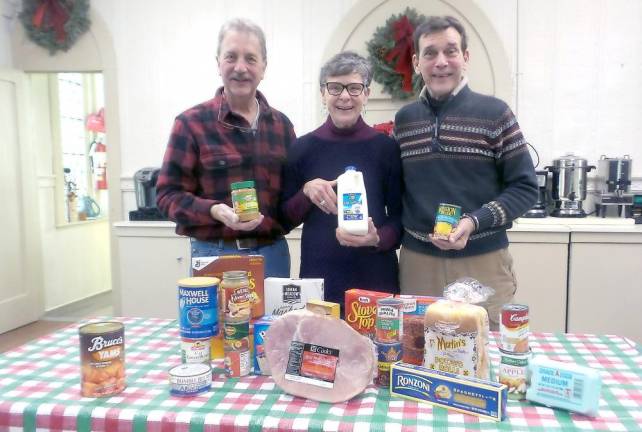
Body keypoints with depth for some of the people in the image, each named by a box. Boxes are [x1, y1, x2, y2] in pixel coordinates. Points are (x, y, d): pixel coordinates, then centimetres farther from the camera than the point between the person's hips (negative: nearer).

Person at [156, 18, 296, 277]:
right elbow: (168, 195, -6)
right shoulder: (192, 123, -5)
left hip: (273, 253, 4)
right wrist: (215, 211, -23)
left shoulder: (281, 124, 8)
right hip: (214, 256, -3)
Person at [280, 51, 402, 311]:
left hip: (375, 276, 0)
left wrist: (378, 238, -16)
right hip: (318, 277, 0)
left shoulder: (386, 147, -1)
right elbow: (286, 218, 6)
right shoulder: (303, 148, 1)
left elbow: (400, 216, 3)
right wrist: (306, 192, -12)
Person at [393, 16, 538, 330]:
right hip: (417, 261, 3)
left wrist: (475, 222, -18)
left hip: (483, 262, -2)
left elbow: (525, 187, -4)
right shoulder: (404, 119, 6)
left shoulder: (495, 114, -3)